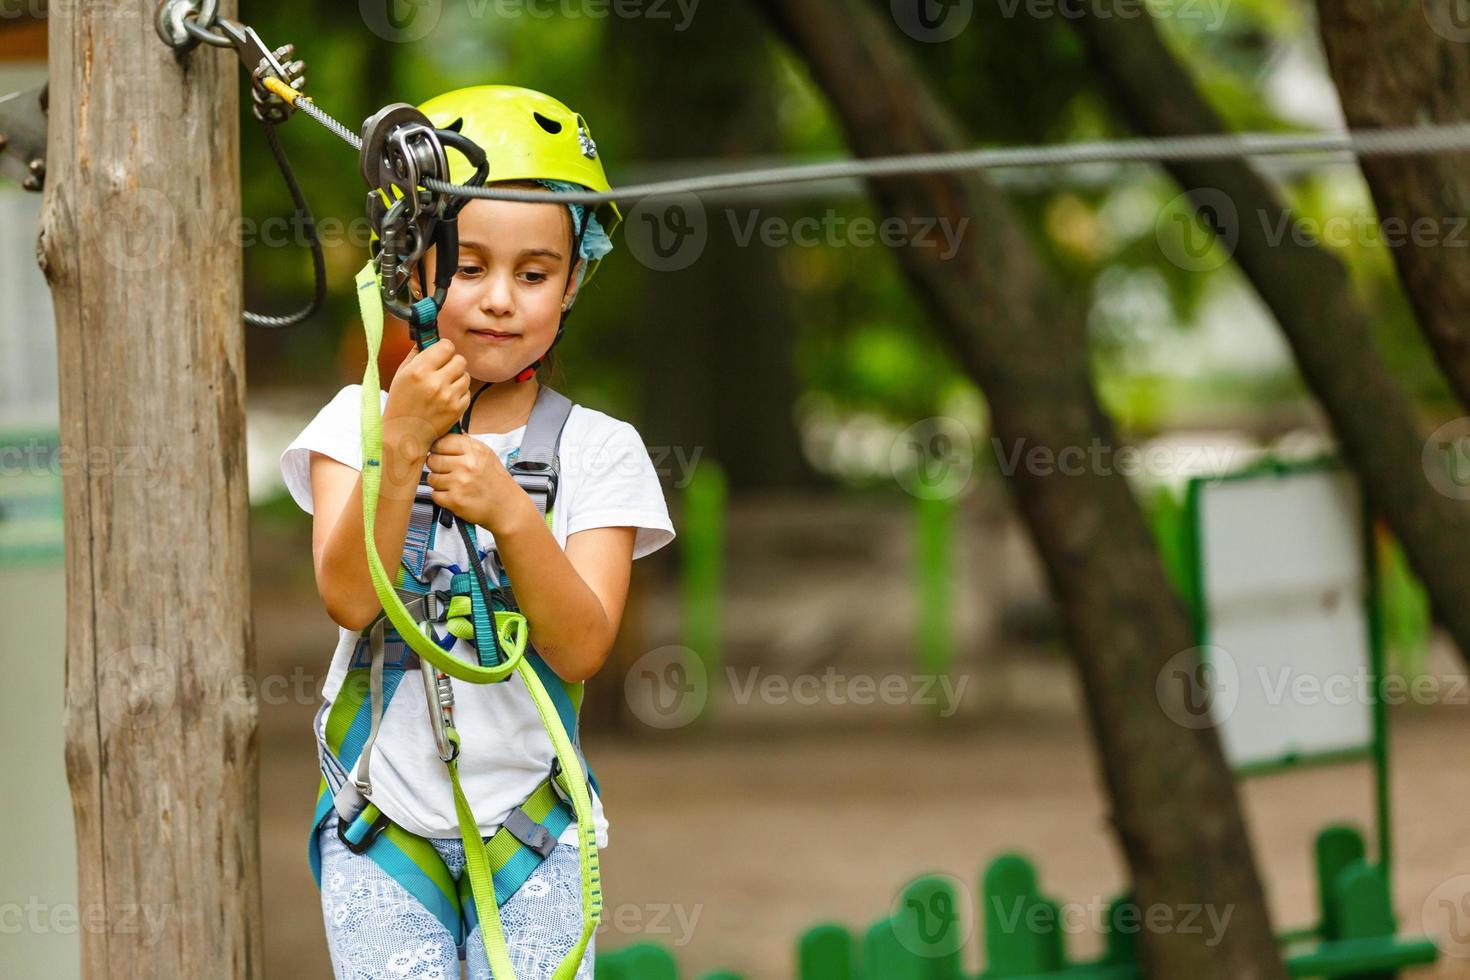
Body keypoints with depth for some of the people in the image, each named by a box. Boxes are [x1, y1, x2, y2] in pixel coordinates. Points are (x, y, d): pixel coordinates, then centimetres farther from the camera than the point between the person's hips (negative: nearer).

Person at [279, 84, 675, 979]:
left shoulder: (598, 449, 0)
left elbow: (581, 650, -10)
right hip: (381, 817, 0)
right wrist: (402, 445, -24)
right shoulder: (361, 421, 0)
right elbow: (351, 598, -14)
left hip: (530, 816, 0)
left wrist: (510, 511, -24)